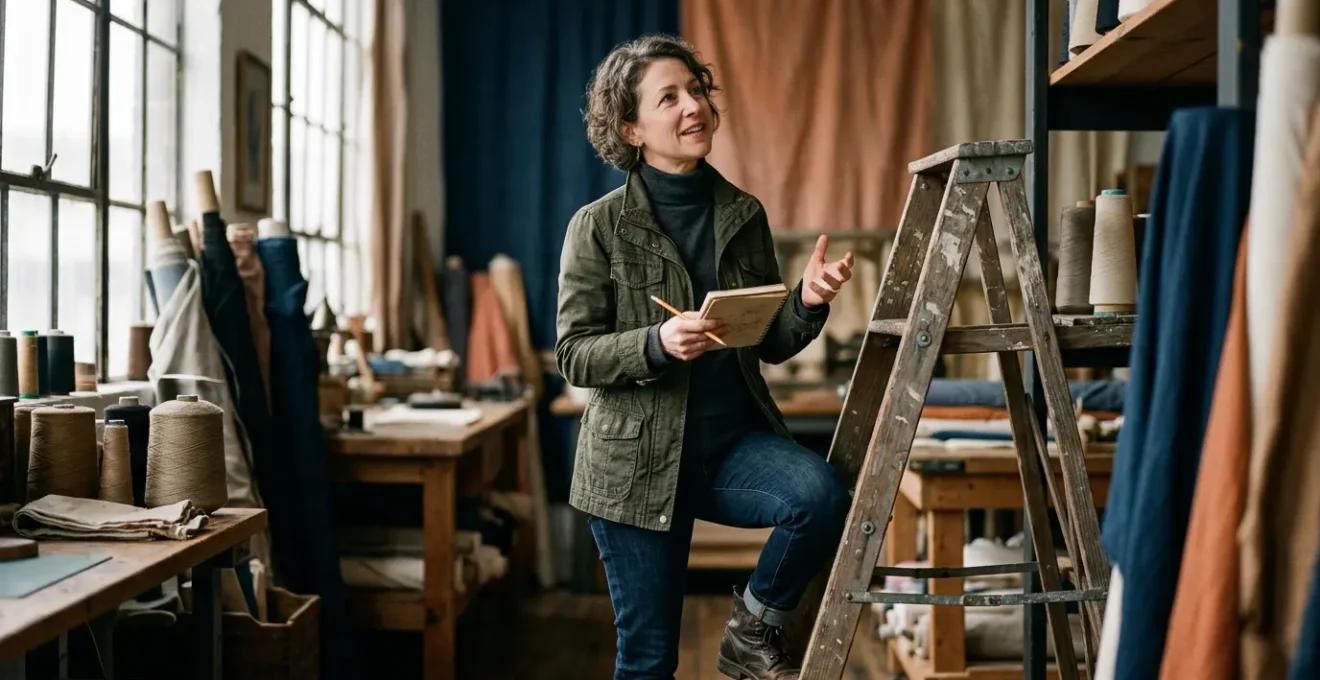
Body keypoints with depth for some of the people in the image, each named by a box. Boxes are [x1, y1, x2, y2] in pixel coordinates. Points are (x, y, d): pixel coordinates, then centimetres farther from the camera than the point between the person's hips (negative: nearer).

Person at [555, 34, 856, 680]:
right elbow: (573, 355, -7)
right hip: (635, 458, -3)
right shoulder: (599, 226, -5)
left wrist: (806, 302, -11)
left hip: (735, 438, 3)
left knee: (823, 497, -28)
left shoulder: (744, 215, 6)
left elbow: (771, 344, 10)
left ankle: (751, 627, 0)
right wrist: (658, 343, -24)